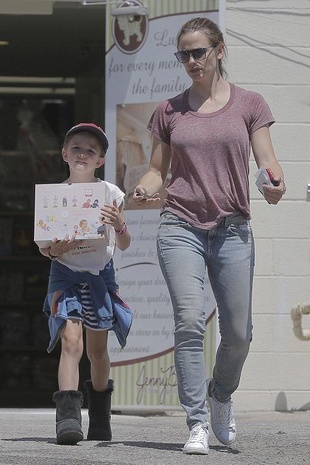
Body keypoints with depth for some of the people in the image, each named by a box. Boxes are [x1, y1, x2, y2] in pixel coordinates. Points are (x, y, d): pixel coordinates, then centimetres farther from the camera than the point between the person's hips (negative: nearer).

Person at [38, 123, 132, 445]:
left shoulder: (110, 194, -3)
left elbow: (123, 245, 0)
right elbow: (42, 247, 2)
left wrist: (119, 225, -20)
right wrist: (54, 250, -21)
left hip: (101, 275, 2)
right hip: (65, 275, -2)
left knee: (97, 351, 11)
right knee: (71, 340, -21)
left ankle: (100, 418, 32)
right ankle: (68, 415, -29)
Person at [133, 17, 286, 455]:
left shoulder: (248, 104, 6)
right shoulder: (169, 111, 9)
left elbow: (268, 160, 2)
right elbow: (158, 169, 13)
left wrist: (274, 181, -21)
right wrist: (145, 189, -9)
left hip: (232, 229, 0)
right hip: (181, 226, 0)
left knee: (238, 333, 3)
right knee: (189, 320, -16)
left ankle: (220, 395, 34)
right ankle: (197, 424, -14)